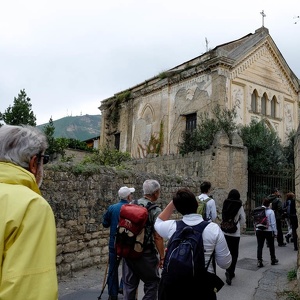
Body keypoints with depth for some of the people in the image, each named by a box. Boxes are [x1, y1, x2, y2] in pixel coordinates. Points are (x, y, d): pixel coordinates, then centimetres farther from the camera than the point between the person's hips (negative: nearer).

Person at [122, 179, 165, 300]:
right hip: (146, 254, -5)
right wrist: (162, 256, -7)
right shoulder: (155, 210, -14)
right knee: (152, 283, 12)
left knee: (129, 284, 16)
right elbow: (157, 237, -16)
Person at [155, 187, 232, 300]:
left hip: (173, 284, 1)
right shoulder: (214, 228, -14)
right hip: (202, 286, -1)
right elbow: (225, 264, -5)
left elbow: (158, 222, 15)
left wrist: (172, 203, 7)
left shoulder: (172, 227, -11)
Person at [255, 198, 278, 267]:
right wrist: (275, 232, -2)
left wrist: (256, 230, 12)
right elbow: (273, 223, -10)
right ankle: (273, 260, 31)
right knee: (271, 246, 16)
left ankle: (259, 261, 3)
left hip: (259, 231, 2)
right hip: (268, 231, -2)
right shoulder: (270, 211, -10)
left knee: (259, 246, 5)